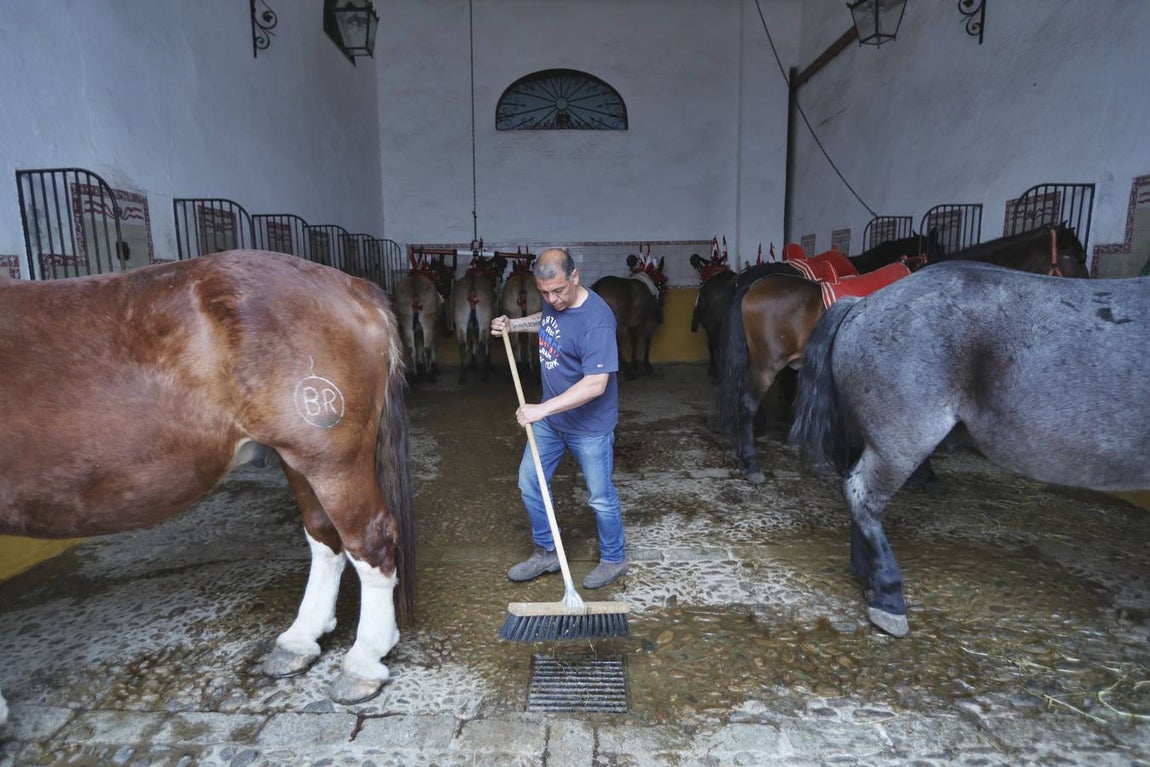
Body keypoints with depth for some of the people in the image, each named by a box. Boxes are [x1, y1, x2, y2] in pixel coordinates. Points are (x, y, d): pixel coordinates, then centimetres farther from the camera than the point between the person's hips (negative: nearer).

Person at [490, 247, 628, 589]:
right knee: (529, 483, 14)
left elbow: (596, 384, -34)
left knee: (600, 497, 8)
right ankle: (546, 552, 34)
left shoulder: (596, 320, -29)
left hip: (589, 425, -8)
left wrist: (542, 408, -37)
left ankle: (614, 560, 32)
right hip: (549, 417, 8)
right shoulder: (554, 301, -4)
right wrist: (513, 325, 6)